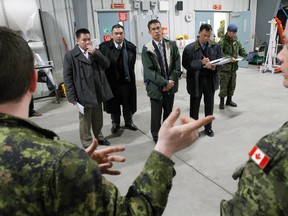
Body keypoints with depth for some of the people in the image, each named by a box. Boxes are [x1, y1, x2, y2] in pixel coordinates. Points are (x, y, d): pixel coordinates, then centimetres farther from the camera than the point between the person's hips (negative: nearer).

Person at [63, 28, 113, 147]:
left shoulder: (95, 51, 12)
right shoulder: (70, 55, -6)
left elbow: (107, 64, 2)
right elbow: (67, 77, -8)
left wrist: (95, 53, -11)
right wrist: (72, 96, -12)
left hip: (98, 92, 5)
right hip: (84, 94, -5)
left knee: (98, 118, 18)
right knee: (85, 120, 6)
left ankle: (99, 136, 36)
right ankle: (87, 142, 21)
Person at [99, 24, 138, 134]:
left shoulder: (131, 47, -4)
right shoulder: (104, 47, -9)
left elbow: (132, 64, 2)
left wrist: (129, 77, 0)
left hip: (127, 81, 1)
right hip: (112, 81, -1)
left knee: (128, 103, 14)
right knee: (114, 104, 13)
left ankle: (128, 122, 34)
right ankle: (115, 124, 32)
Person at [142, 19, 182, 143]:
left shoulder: (172, 45, 3)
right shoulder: (147, 49, -7)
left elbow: (177, 65, 0)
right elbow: (149, 71, -13)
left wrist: (171, 81, -12)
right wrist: (165, 82, -16)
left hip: (170, 85, 3)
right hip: (156, 86, -3)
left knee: (169, 111, 15)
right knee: (156, 113, 7)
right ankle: (156, 136, 27)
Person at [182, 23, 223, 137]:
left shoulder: (216, 46, 1)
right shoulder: (190, 48, -7)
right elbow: (186, 64, -14)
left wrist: (214, 67, -22)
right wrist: (201, 62, -24)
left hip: (210, 80, 3)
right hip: (196, 81, -2)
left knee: (209, 106, 15)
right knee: (194, 106, 10)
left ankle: (208, 128, 33)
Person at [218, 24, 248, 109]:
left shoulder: (236, 40, 10)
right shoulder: (222, 41, -12)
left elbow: (241, 50, 15)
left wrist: (247, 55, -3)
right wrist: (229, 58, -28)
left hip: (233, 67, 7)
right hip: (225, 67, -7)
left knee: (232, 85, 14)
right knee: (224, 85, -1)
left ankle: (229, 100, 29)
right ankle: (222, 101, 12)